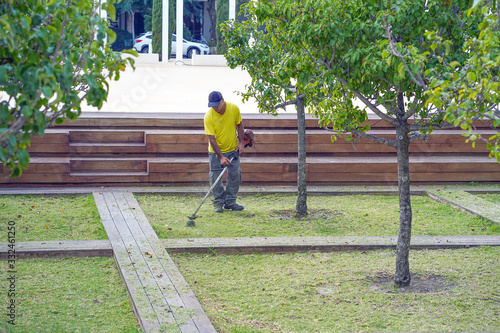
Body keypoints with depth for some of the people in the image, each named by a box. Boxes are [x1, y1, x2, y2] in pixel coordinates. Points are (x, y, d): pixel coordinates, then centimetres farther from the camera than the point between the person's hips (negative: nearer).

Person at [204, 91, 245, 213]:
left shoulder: (234, 109, -14)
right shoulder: (209, 117, -22)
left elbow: (239, 125, 3)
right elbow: (211, 139, -21)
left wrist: (241, 142, -5)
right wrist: (221, 157, -26)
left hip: (233, 149, 3)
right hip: (216, 151, -3)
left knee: (234, 175, 3)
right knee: (216, 177, -3)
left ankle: (230, 202, 13)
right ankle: (218, 203, 8)